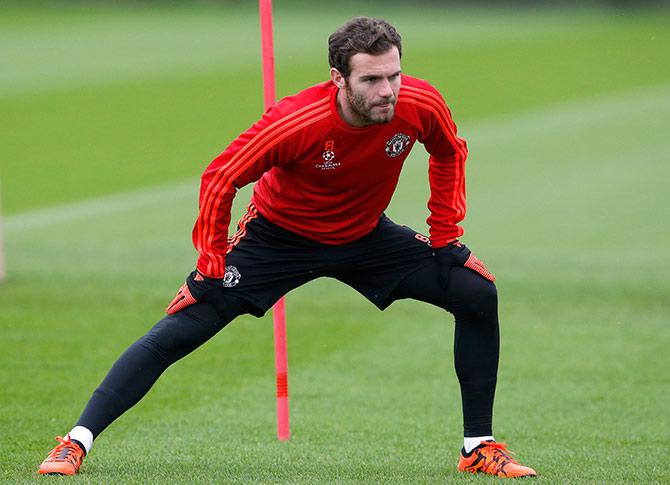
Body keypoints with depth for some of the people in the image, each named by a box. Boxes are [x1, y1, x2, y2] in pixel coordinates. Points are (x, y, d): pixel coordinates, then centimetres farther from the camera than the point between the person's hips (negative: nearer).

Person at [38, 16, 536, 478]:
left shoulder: (420, 105, -24)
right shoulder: (296, 122, -35)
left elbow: (450, 155, 1)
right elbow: (221, 178, -22)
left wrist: (446, 234, -2)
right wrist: (211, 264, -19)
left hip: (366, 236, 4)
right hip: (280, 233, -4)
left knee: (477, 293, -9)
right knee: (179, 331, -14)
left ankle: (479, 448, 3)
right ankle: (77, 442, -7)